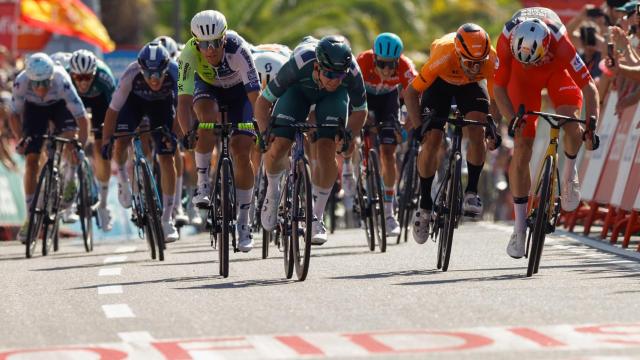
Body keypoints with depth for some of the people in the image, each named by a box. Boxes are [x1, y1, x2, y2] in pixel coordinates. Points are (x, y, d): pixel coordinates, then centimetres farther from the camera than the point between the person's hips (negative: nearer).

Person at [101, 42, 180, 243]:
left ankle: (167, 219, -1)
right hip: (135, 99, 0)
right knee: (121, 143, -22)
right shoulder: (131, 75, -37)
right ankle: (122, 176, 15)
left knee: (166, 158, -9)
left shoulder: (175, 73, -37)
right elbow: (113, 110, -31)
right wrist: (106, 141, -37)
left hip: (162, 103, 0)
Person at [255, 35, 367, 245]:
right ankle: (272, 192, 17)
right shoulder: (298, 65, -41)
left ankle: (316, 219, -2)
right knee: (278, 148, -16)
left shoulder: (352, 73, -36)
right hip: (299, 89, 0)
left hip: (333, 96, 0)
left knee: (326, 151, -18)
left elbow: (360, 111, -14)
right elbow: (263, 102, -26)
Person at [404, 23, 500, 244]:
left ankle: (471, 192, -5)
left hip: (471, 86, 1)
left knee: (477, 134, -22)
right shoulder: (443, 57, -41)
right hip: (441, 82, -1)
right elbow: (411, 93, -29)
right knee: (431, 141, -12)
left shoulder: (490, 60, -35)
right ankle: (424, 206, 3)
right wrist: (418, 127, -37)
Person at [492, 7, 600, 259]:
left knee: (570, 119, -30)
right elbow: (499, 89, -25)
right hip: (522, 76, 1)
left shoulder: (559, 42, -40)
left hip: (556, 69, -1)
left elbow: (589, 87, -36)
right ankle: (520, 226, 0)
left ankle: (569, 171, 3)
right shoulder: (507, 41, -37)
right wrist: (513, 121, -38)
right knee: (522, 147, -8)